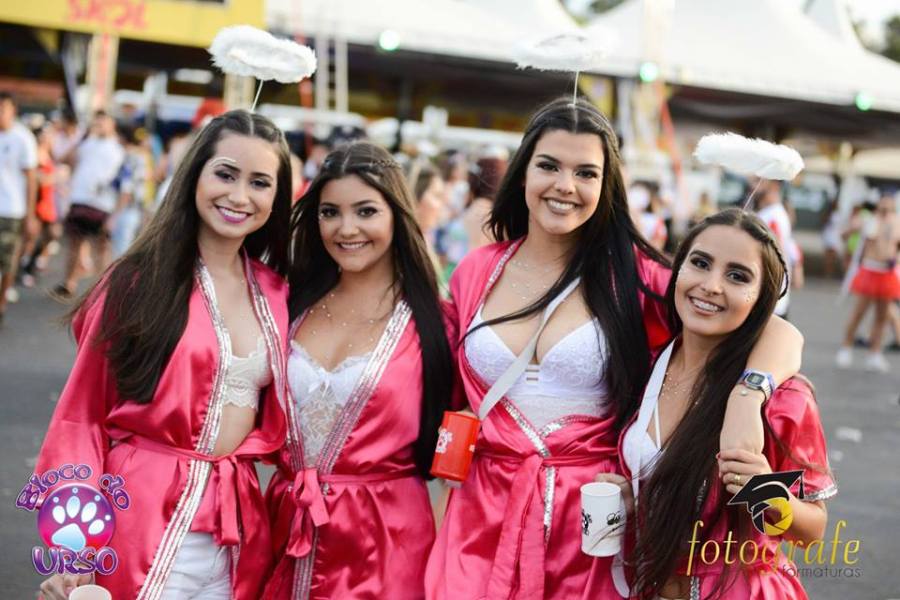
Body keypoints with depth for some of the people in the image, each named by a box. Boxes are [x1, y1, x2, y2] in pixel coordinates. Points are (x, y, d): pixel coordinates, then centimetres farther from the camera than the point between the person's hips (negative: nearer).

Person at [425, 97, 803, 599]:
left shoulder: (633, 275, -7)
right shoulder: (474, 274, 3)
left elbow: (778, 332, -14)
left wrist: (745, 398, -32)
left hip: (596, 523, -2)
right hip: (488, 520, 2)